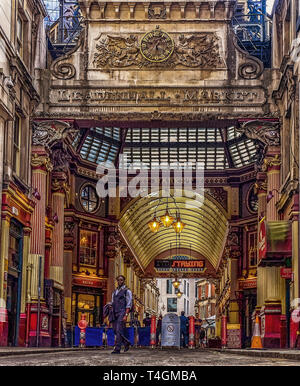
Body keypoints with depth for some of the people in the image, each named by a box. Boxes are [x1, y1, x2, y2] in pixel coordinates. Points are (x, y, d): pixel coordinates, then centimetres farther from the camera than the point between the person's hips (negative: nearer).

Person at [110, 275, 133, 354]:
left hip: (122, 313, -7)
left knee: (119, 331, -12)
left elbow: (129, 304, -6)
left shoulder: (127, 291, 1)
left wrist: (126, 315, -17)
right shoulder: (114, 292, 21)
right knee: (115, 330, 5)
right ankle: (126, 343, 24)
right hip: (115, 314, 7)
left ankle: (117, 349, -12)